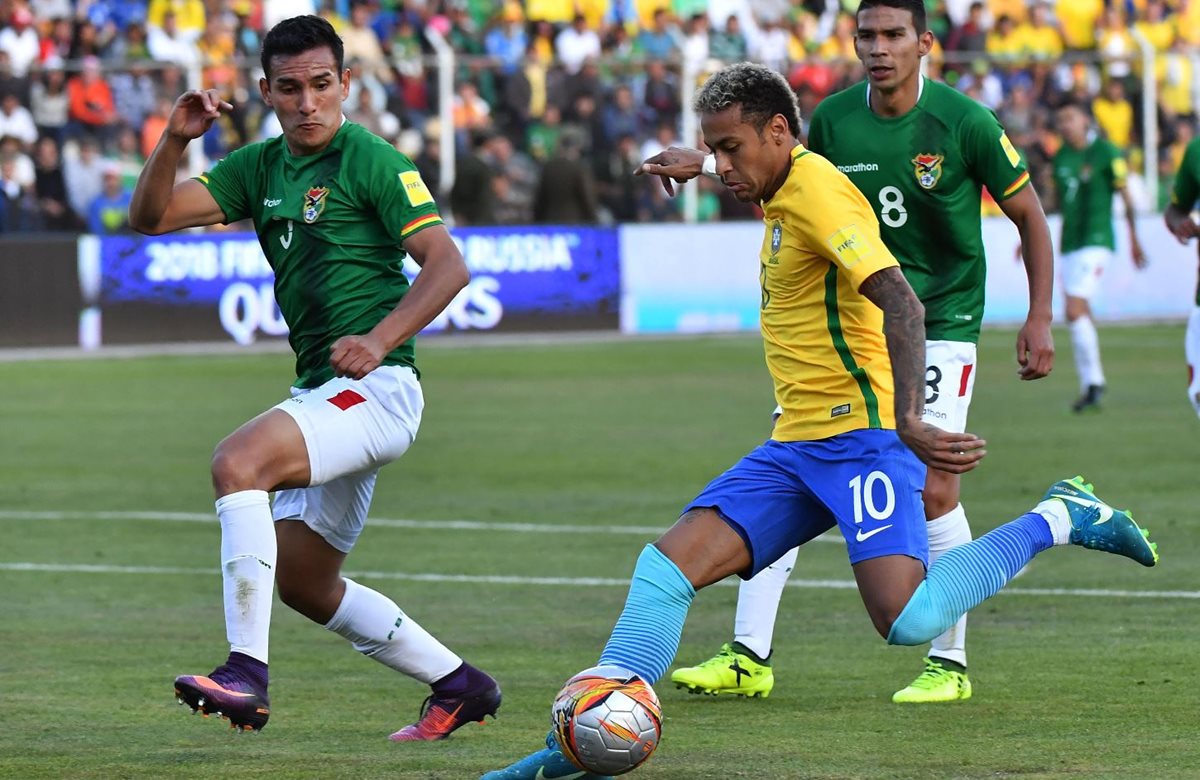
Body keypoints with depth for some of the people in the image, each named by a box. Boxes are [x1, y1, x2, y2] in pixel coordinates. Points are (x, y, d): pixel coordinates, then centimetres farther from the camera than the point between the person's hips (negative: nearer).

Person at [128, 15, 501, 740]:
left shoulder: (371, 160, -8)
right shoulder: (260, 168, 12)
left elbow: (448, 265, -13)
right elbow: (151, 217, 7)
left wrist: (380, 339, -24)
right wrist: (175, 139, -9)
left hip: (375, 385, -9)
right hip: (321, 390, 9)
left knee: (238, 458, -30)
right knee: (303, 580, 15)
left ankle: (247, 673, -31)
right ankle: (459, 684, 27)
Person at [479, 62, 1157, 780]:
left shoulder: (818, 191, -14)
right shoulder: (787, 192, 15)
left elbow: (901, 302, -25)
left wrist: (907, 418, -37)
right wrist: (693, 169, 54)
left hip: (861, 433, -9)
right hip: (799, 445, 9)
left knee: (907, 620, -24)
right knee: (669, 563, -4)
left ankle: (1058, 519, -4)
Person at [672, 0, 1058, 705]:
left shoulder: (964, 122, -10)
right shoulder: (832, 120, -1)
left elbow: (1029, 215, 0)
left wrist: (1040, 319, -3)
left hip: (941, 322, -4)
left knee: (933, 486, -12)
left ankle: (950, 664, 4)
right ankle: (750, 657, -2)